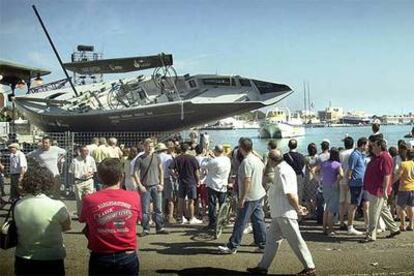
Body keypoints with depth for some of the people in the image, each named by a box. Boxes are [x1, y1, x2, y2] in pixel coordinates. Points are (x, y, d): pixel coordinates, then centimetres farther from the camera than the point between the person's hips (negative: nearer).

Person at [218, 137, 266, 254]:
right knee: (258, 220, 13)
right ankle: (263, 245, 17)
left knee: (240, 222, -1)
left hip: (249, 197, -9)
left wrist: (242, 198, -21)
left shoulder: (246, 162, -20)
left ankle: (232, 246, 7)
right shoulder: (257, 159, 7)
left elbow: (247, 181, -24)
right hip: (259, 195, 9)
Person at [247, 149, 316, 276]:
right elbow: (290, 193, 17)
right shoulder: (282, 170, 14)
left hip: (285, 214, -11)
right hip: (279, 213, 11)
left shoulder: (283, 172, -19)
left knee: (296, 241, -1)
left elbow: (290, 194, -24)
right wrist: (298, 207, 13)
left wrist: (298, 209, -14)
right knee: (272, 238, 14)